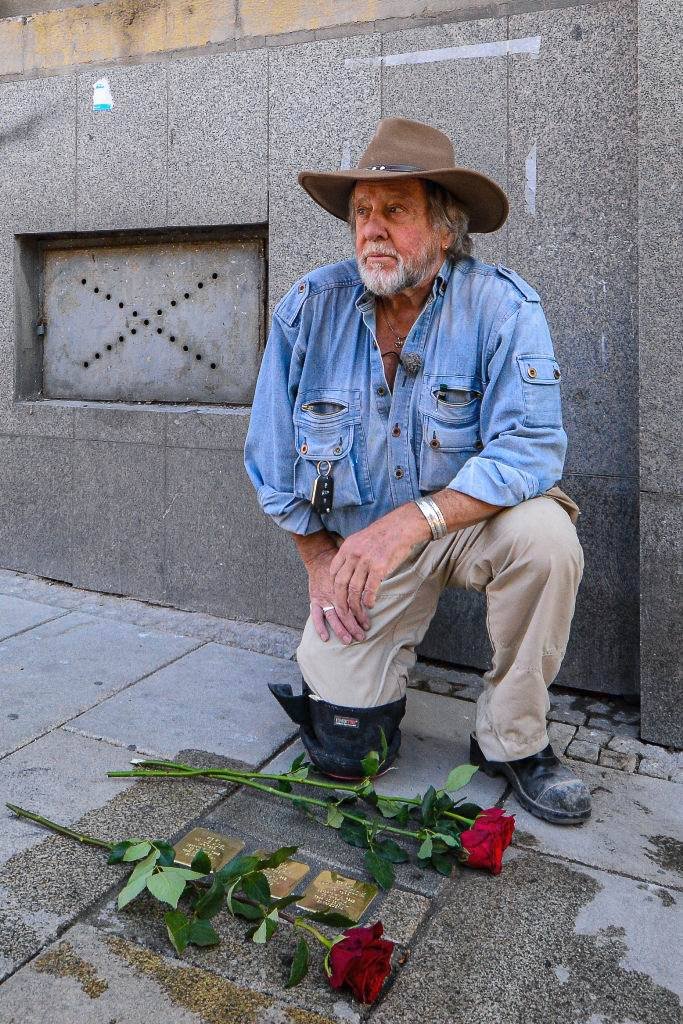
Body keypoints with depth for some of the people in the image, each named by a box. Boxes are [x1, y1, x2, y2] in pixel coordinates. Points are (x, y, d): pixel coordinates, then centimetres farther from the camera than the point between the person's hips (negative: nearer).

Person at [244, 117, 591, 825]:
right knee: (342, 752, -6)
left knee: (544, 534, -36)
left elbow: (529, 447, -25)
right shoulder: (309, 309, -7)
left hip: (468, 522, -1)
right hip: (357, 542, 1)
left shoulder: (500, 306, -15)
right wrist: (323, 564, -4)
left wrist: (414, 519, -37)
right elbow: (274, 457, 0)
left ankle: (512, 741, -10)